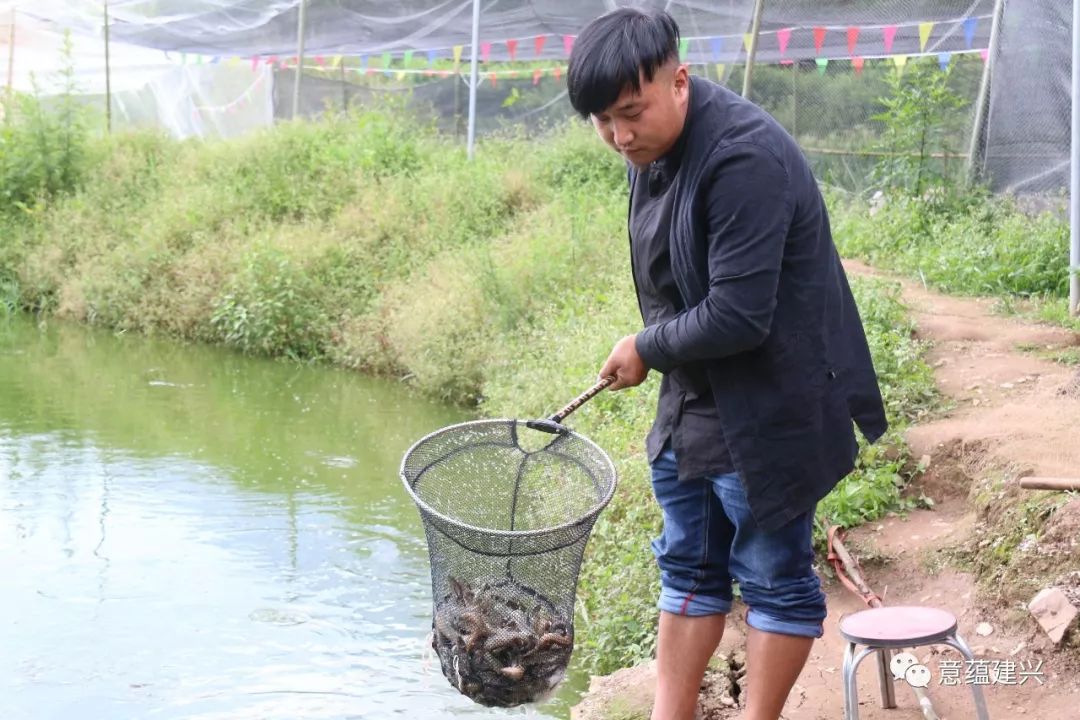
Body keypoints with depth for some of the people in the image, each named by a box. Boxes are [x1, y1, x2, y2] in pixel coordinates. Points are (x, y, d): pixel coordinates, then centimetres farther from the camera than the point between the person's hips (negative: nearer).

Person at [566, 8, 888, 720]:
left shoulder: (745, 156, -26)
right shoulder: (651, 148, 3)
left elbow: (738, 317, -29)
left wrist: (646, 350, -14)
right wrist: (660, 354, 1)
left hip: (769, 414, -9)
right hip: (692, 407, 9)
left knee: (775, 579, 6)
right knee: (688, 568, 17)